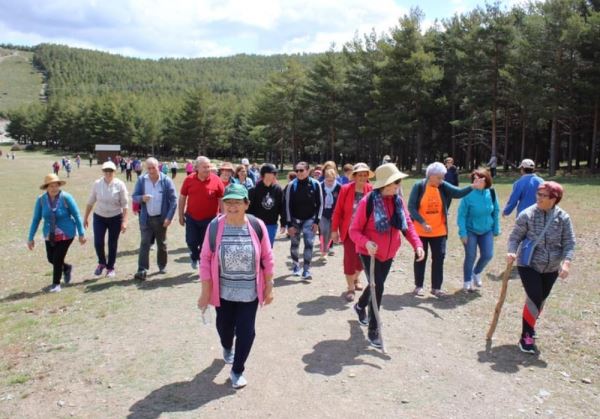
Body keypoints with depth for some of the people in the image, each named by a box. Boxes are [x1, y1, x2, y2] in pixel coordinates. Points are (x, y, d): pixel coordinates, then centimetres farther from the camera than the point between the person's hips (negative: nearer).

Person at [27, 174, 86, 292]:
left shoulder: (66, 197, -17)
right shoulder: (41, 200, -8)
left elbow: (77, 215, -10)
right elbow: (36, 219, -1)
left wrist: (81, 234, -9)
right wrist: (31, 238, 0)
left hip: (66, 234, -4)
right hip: (50, 236, 4)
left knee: (58, 259, -4)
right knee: (51, 259, 11)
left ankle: (56, 283, 19)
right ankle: (67, 268, 43)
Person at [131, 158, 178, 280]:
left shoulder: (166, 180, -8)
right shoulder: (141, 180, -2)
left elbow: (173, 200, -7)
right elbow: (134, 196, 4)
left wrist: (169, 217, -14)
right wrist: (142, 198, -21)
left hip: (161, 218, -1)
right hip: (146, 218, 1)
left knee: (161, 243, 13)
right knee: (144, 243, -5)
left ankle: (162, 266, 31)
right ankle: (142, 270, -6)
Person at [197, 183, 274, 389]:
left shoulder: (257, 226, -13)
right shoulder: (215, 226, -13)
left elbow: (267, 259, -4)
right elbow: (205, 260, -7)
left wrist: (269, 288, 0)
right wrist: (205, 292, -7)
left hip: (249, 292, -1)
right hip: (223, 291, 1)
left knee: (245, 332, 3)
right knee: (224, 327, 19)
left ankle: (237, 371, 26)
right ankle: (227, 348, 55)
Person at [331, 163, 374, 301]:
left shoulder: (370, 189, -4)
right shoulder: (345, 189, -11)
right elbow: (338, 211, -7)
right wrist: (334, 230, -6)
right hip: (349, 230, -3)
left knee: (362, 258, 13)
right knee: (350, 258, -5)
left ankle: (355, 278, 42)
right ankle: (350, 288, 13)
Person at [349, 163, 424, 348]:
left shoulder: (398, 200, -5)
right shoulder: (368, 202, -22)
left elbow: (407, 224, -1)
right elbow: (354, 230, -18)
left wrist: (417, 244, -16)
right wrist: (366, 243, -37)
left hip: (388, 254, 6)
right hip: (369, 253, -6)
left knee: (376, 285, 22)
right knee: (377, 287, -10)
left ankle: (360, 306, 53)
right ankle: (373, 330, 8)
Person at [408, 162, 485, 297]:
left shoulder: (443, 187, -3)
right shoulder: (418, 187, -12)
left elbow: (458, 193, -16)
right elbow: (411, 207, -16)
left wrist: (473, 187, -33)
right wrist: (422, 223, -23)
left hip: (439, 231, 3)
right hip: (420, 231, -3)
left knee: (439, 258, 6)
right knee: (420, 258, 10)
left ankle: (436, 287, 18)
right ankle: (418, 286, 24)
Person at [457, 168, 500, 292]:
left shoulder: (491, 193, -8)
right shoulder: (468, 194, -19)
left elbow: (496, 212, 4)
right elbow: (461, 215, -14)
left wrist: (496, 229, 6)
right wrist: (463, 233, -16)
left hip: (486, 231, 3)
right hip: (471, 230, -3)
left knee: (487, 255, 0)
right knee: (470, 257, 2)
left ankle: (476, 273, 30)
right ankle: (467, 282, 22)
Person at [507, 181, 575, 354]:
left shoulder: (563, 217, -8)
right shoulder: (527, 215, -14)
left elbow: (569, 242, -6)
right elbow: (515, 237, -8)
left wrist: (566, 262, -21)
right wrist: (511, 252, -26)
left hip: (551, 268, 3)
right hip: (528, 265, -3)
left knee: (541, 299, 16)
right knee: (534, 299, -12)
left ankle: (530, 326, 40)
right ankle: (526, 336, 0)